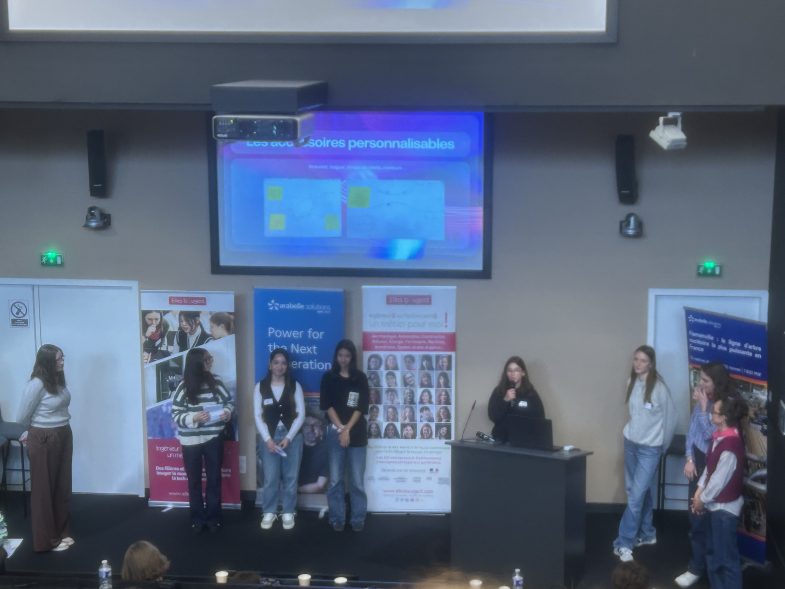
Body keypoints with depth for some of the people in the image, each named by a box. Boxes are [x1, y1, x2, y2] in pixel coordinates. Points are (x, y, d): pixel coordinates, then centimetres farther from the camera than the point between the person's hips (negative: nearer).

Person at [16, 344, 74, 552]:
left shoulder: (59, 379, 3)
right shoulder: (37, 384, -19)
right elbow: (22, 418, -10)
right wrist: (32, 432, 10)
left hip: (64, 436, 7)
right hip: (44, 440, -7)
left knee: (62, 486, 15)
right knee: (44, 489, 5)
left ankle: (62, 532, 28)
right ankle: (47, 539, 16)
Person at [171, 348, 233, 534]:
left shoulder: (215, 383, -2)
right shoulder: (184, 387, -10)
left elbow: (229, 401, 9)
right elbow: (175, 414, -9)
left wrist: (227, 412, -13)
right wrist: (194, 418, -24)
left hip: (213, 438, 2)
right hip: (191, 441, -2)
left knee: (214, 478, 9)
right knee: (194, 480, 10)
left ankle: (213, 517, 20)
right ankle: (197, 518, 21)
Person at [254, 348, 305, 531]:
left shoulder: (295, 386, 2)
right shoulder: (260, 387, 3)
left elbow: (301, 415, -1)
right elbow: (258, 416, 0)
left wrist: (288, 438, -10)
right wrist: (268, 439, -10)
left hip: (292, 436, 0)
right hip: (270, 437, 0)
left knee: (290, 477, 3)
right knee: (270, 478, -2)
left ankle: (288, 513, 13)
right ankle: (269, 512, 10)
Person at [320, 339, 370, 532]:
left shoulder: (360, 378, 5)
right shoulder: (329, 377, 5)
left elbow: (361, 407, -1)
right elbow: (327, 405, -1)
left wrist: (348, 429, -10)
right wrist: (340, 429, -11)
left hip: (356, 433, 0)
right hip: (335, 433, 0)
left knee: (357, 480, 0)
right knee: (335, 479, 1)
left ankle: (358, 519, 8)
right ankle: (337, 519, 10)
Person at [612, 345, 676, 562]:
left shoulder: (659, 387, -16)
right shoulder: (631, 382, 1)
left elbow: (671, 417, -5)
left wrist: (662, 444, 4)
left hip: (650, 448, -6)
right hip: (630, 443, 6)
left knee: (636, 495, -8)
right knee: (640, 491, 16)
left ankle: (624, 544, -5)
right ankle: (647, 534, 30)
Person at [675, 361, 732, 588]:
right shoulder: (701, 401, 3)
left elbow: (709, 433, -23)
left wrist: (703, 407, -22)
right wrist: (689, 458, 1)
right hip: (697, 460, 6)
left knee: (700, 517, -1)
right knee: (695, 513, 11)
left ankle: (697, 567, 9)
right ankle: (701, 559, 25)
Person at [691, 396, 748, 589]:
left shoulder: (731, 444, -27)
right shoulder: (720, 436, 2)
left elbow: (720, 478, -22)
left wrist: (703, 499, -10)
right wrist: (699, 491, 4)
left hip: (725, 507, -10)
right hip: (714, 503, 10)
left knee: (726, 556, 0)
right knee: (713, 552, 20)